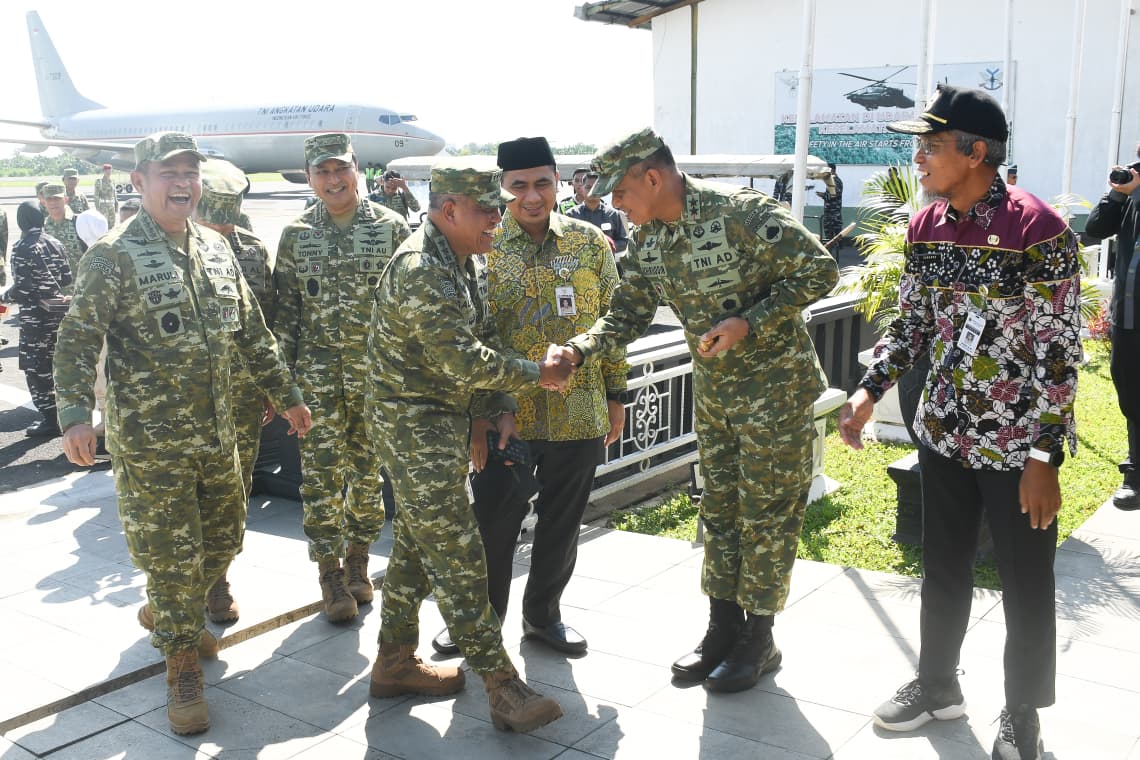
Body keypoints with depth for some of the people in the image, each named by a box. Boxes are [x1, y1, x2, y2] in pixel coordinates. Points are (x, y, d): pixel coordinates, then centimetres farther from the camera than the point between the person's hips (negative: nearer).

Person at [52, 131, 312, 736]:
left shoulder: (215, 249, 8)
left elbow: (251, 331, 15)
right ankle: (182, 662, 19)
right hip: (150, 438, -6)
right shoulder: (114, 254, -10)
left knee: (222, 539, 17)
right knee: (171, 550, 1)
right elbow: (77, 339, -12)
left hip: (215, 430, 6)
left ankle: (165, 614, 42)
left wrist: (286, 396, 16)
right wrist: (75, 413, -23)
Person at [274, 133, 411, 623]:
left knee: (368, 468, 9)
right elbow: (285, 309, 7)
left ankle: (357, 561, 27)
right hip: (317, 374, 0)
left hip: (377, 371, 0)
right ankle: (331, 575, 11)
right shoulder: (296, 235, 4)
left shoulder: (391, 227, 0)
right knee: (322, 472, 0)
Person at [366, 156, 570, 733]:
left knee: (417, 545, 16)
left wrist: (501, 409, 4)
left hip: (445, 422, 10)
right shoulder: (421, 270, -21)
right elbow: (461, 360, -26)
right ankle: (503, 689, -3)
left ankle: (395, 664, 28)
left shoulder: (467, 263, 10)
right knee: (458, 556, -7)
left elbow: (481, 345, 14)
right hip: (416, 428, -10)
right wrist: (537, 375, -15)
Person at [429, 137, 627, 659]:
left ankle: (543, 614, 34)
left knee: (561, 524, 14)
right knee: (494, 523, 7)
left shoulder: (590, 242, 2)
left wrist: (616, 396, 7)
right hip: (505, 416, -2)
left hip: (579, 415, 2)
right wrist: (483, 411, -13)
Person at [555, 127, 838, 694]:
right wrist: (578, 350, -11)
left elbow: (819, 271, -20)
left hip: (774, 387, -7)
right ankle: (723, 630, 27)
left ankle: (758, 641, 17)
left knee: (767, 514, 3)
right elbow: (628, 313, 7)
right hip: (713, 391, 7)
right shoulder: (647, 241, 1)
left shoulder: (741, 212, -22)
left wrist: (748, 322, -26)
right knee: (719, 509, 14)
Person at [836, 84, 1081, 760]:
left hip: (1019, 444, -6)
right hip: (944, 433, 6)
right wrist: (869, 391, 0)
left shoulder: (1039, 232, -19)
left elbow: (1059, 351, -17)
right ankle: (938, 686, 39)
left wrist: (1045, 458, -19)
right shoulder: (925, 227, 1)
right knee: (943, 570, 19)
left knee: (1026, 587, 9)